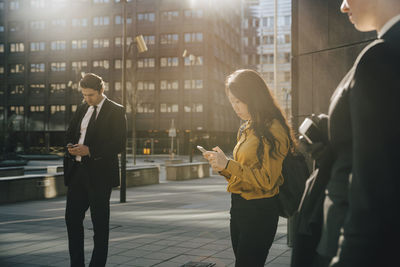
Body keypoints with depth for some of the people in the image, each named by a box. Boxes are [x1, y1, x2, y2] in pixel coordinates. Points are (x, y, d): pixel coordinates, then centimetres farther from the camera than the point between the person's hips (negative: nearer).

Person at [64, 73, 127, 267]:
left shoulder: (116, 111, -6)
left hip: (99, 173, -6)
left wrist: (90, 150, -20)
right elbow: (70, 133, 20)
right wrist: (71, 146, -3)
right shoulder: (82, 108, 14)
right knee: (72, 218, 9)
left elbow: (119, 144, -13)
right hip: (77, 171, 7)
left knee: (100, 222, 3)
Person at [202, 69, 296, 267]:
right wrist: (221, 166, 0)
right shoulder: (247, 129, 13)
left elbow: (267, 180, -17)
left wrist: (228, 164, -19)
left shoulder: (272, 130, -13)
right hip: (238, 207, 8)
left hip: (259, 212, -8)